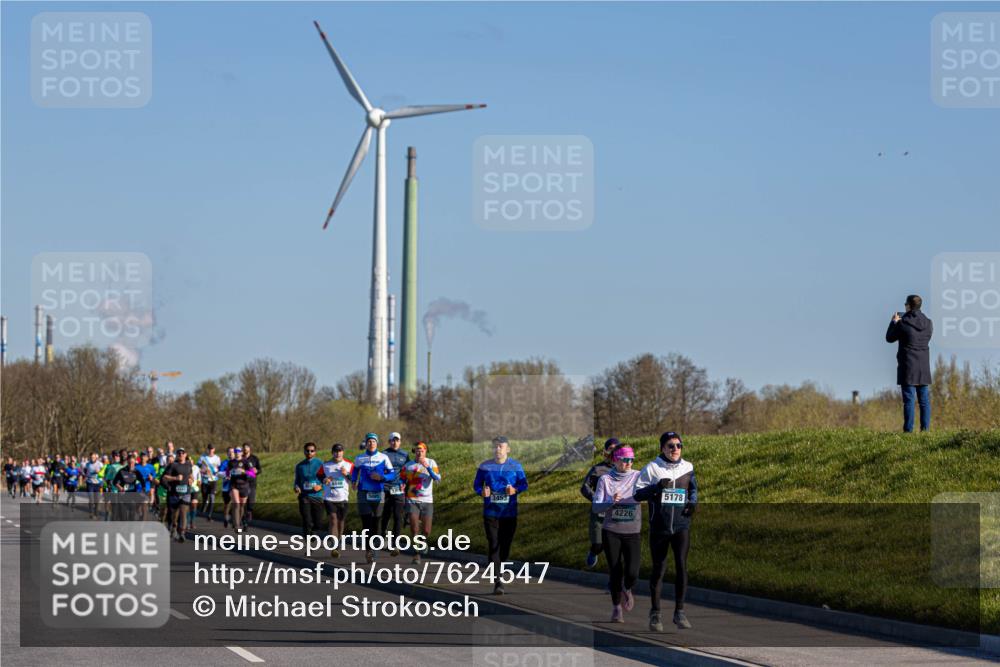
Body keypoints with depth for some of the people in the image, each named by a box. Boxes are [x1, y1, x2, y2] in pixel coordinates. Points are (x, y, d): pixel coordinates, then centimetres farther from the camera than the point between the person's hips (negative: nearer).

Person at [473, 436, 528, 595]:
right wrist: (482, 492, -12)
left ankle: (498, 573, 30)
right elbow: (476, 485, 10)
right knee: (493, 545, -11)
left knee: (506, 545, 6)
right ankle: (497, 582, -14)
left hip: (509, 512, 1)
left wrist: (515, 490, -15)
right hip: (490, 512, -1)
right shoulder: (484, 466, 6)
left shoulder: (516, 466, 5)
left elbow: (524, 484, 6)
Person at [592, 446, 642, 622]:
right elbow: (596, 507, -4)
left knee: (632, 572, -12)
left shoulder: (638, 477, 0)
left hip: (633, 532, 0)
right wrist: (612, 502, -22)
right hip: (611, 531, 0)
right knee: (615, 572, 2)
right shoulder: (605, 480, -1)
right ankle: (616, 607, 23)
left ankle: (627, 590, 24)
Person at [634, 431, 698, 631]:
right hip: (659, 526, -2)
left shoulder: (688, 467, 8)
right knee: (658, 569, 5)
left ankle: (679, 611, -4)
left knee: (682, 566, -10)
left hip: (681, 525, 2)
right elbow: (637, 494, -5)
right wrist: (657, 487, -20)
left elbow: (693, 488, 24)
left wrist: (693, 501, 3)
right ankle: (655, 613, 16)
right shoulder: (652, 468, -2)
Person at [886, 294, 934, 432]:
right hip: (923, 367, 4)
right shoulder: (928, 323, 2)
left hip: (908, 367, -4)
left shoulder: (903, 323, -13)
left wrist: (894, 322, 16)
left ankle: (908, 430, -7)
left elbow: (889, 338, 1)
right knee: (924, 400, 8)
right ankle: (925, 428, 6)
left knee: (909, 400, -5)